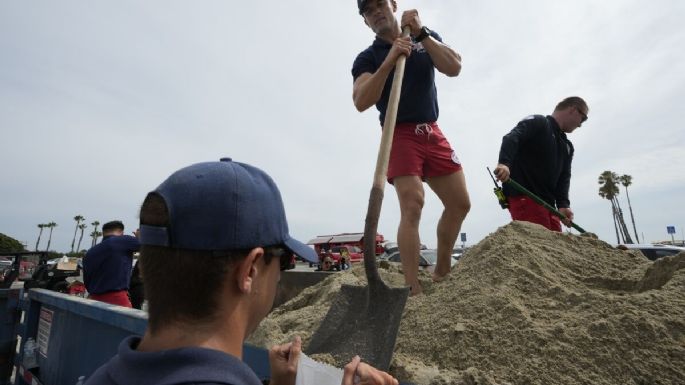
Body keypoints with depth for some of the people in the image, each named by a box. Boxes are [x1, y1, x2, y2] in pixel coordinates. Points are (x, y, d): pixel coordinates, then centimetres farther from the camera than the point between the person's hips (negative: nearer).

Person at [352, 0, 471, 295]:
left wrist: (421, 33, -10)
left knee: (460, 204, 5)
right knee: (412, 206, -21)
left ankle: (441, 271, 22)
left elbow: (454, 67, -5)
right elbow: (361, 102, -19)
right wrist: (390, 60, -25)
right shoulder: (368, 57, -1)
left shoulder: (428, 37, 13)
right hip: (400, 135, -5)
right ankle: (413, 289, -16)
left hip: (432, 132, 5)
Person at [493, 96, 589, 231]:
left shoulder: (567, 146, 25)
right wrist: (504, 163, -38)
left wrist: (563, 204, -5)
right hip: (524, 197, -9)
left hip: (547, 202, 9)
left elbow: (564, 176, 13)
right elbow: (512, 138, -18)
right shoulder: (538, 122, 2)